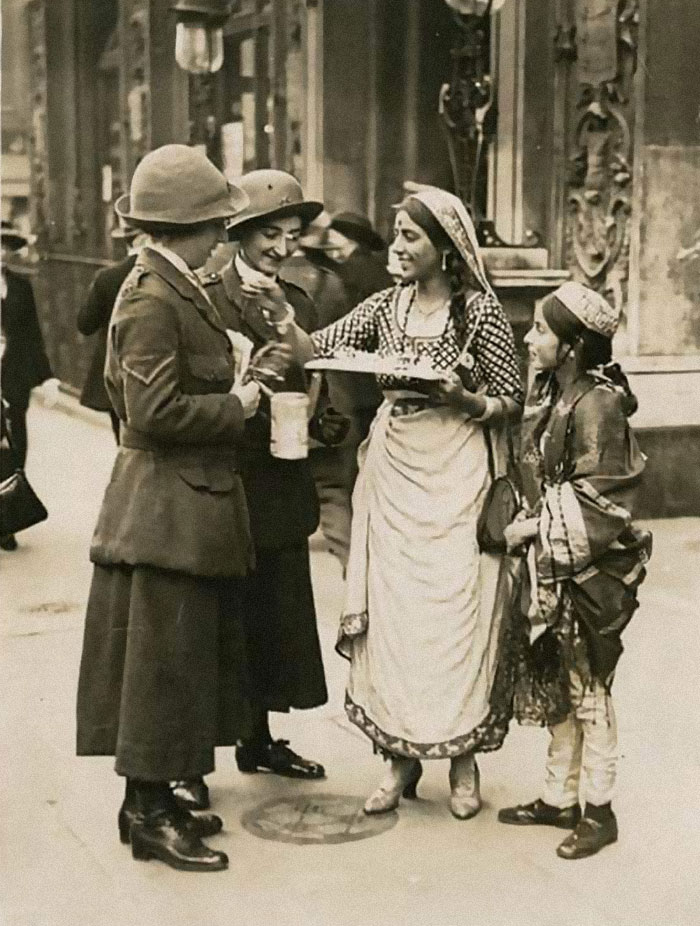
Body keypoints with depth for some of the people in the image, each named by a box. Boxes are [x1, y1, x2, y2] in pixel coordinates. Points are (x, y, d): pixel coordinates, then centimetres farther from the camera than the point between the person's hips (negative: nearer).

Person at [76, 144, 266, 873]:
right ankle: (148, 813, 10)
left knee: (186, 656, 16)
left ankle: (151, 797, 27)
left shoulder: (163, 287, 13)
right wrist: (233, 406, -13)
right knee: (166, 656, -1)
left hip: (184, 501, 10)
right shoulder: (155, 300, -19)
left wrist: (228, 393, 13)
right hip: (168, 507, -10)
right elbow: (155, 409, -25)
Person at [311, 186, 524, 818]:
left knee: (454, 614, 0)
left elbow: (513, 404, -2)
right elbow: (315, 348, -3)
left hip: (454, 477, -4)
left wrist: (463, 399, -20)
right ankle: (402, 758, 18)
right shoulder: (386, 305, 7)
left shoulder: (479, 309, -5)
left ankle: (463, 762, 16)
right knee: (390, 616, 5)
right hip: (392, 474, 4)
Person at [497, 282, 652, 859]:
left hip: (591, 571, -9)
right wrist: (527, 525, 4)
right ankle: (560, 798, 29)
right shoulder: (551, 394, 8)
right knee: (554, 686, 16)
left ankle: (598, 812, 15)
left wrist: (534, 529, -15)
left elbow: (598, 502, -20)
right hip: (553, 565, 9)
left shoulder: (597, 405, -19)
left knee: (589, 688, 2)